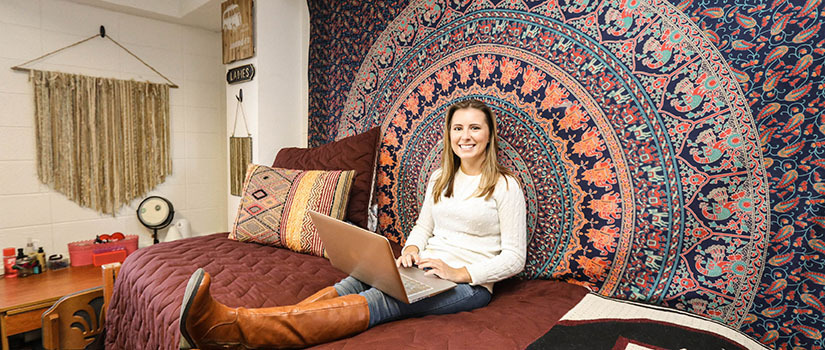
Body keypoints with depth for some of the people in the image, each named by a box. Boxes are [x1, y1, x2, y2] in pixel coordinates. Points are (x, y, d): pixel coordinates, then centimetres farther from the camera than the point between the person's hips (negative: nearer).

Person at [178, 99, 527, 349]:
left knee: (373, 302, -32)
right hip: (426, 269, 6)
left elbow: (514, 257, -6)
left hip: (470, 284, -6)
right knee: (349, 286, -24)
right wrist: (411, 249, -4)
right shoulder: (439, 178, 13)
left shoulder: (505, 186, -5)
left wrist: (460, 273, -18)